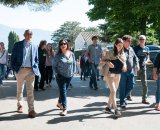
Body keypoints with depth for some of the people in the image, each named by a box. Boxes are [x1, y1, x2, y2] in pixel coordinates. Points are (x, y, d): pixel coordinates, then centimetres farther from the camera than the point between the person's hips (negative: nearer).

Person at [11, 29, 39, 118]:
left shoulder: (34, 47, 10)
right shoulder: (17, 45, 2)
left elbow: (36, 59, 14)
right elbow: (13, 57, 2)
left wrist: (36, 69, 2)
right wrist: (14, 68, -5)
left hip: (31, 71, 1)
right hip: (20, 70, 0)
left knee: (30, 90, -6)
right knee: (20, 89, 13)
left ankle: (31, 110, -8)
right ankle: (20, 105, 32)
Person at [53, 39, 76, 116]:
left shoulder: (71, 54, 2)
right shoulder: (58, 55, -10)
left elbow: (74, 63, 11)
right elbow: (54, 66, -3)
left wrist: (73, 72, 5)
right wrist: (57, 73, -9)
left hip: (69, 76, 5)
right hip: (61, 76, -4)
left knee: (64, 90, 17)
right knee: (63, 91, -9)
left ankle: (59, 103, 40)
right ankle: (64, 108, -8)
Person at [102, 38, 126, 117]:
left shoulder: (123, 54, 7)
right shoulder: (110, 53, -7)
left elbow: (124, 68, 12)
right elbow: (103, 60, -3)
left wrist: (124, 67, -11)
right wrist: (108, 62, -23)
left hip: (118, 75, 6)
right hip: (110, 74, -6)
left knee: (113, 91, 12)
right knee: (113, 91, -13)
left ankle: (108, 107, 25)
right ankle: (116, 109, -12)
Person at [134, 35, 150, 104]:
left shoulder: (146, 48, 8)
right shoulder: (135, 48, -4)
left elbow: (148, 58, 14)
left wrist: (146, 61, -7)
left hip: (143, 68, 3)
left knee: (144, 84, 0)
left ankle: (144, 99, 6)